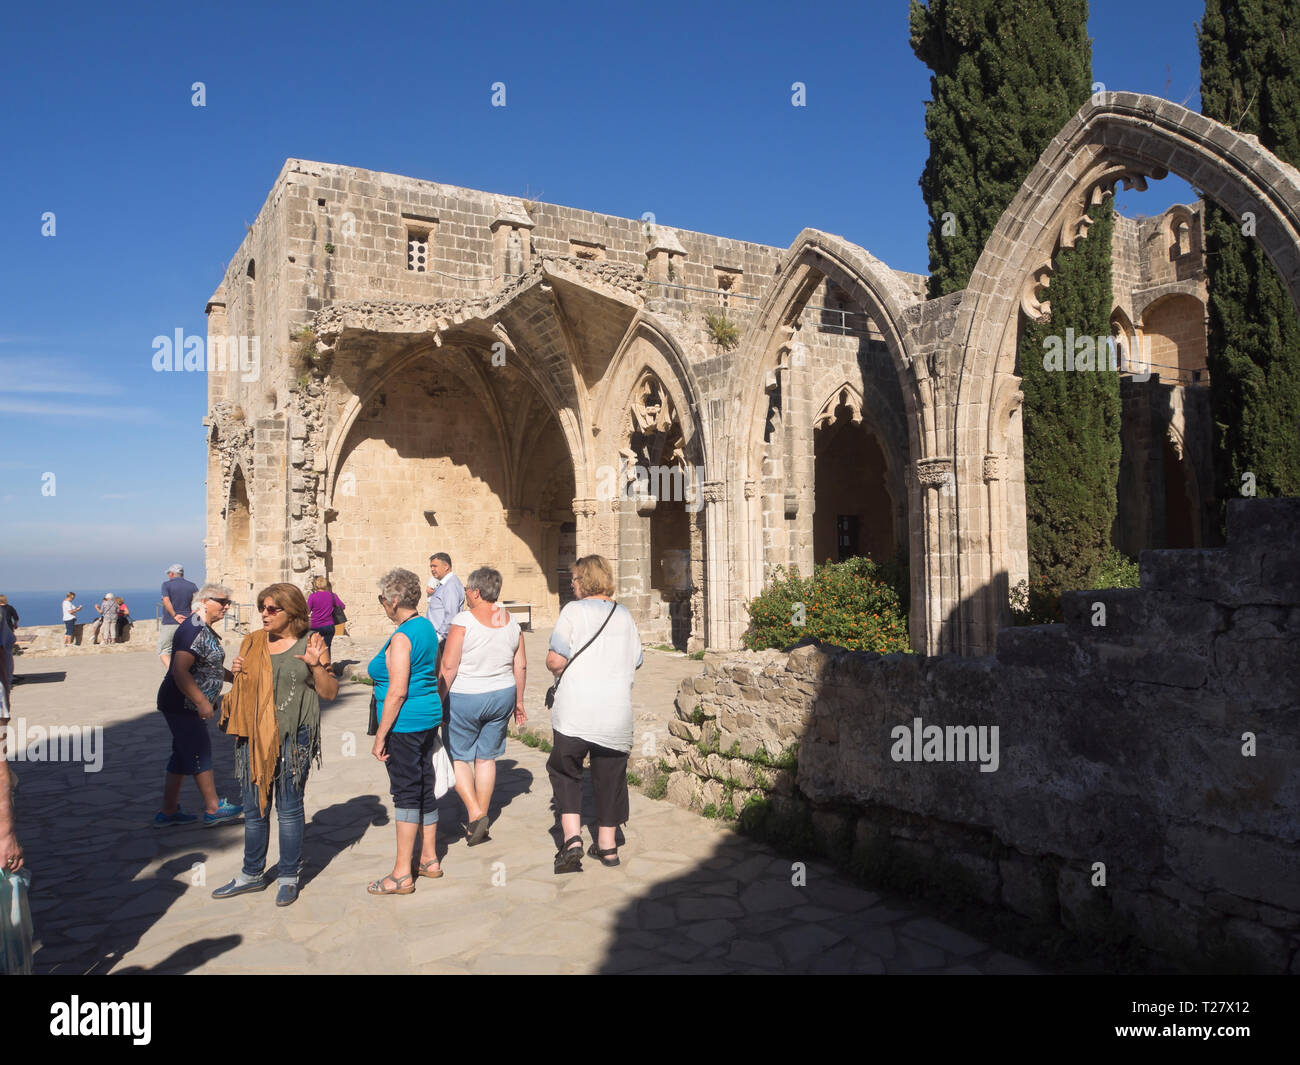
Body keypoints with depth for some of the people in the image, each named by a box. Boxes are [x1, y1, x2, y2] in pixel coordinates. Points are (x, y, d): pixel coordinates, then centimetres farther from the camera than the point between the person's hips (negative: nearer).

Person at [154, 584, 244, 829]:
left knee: (184, 756, 14)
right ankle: (213, 810, 5)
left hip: (190, 706, 10)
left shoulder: (206, 630, 13)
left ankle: (168, 812, 22)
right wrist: (202, 702, -26)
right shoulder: (194, 630, -20)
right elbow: (180, 671, -28)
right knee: (200, 753, -3)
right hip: (182, 705, -10)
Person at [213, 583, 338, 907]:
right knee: (254, 809, 14)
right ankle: (252, 874, 30)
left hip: (293, 738, -4)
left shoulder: (308, 645, -4)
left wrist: (316, 665, -20)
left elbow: (330, 692, -3)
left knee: (289, 809, 5)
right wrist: (237, 672, -1)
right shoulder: (252, 642, 8)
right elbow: (244, 686, 21)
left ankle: (289, 876, 20)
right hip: (254, 736, 5)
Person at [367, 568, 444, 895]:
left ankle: (403, 874, 6)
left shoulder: (402, 637, -19)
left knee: (406, 792, -2)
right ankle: (429, 860, 27)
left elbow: (397, 692, -22)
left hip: (405, 723, -9)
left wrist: (381, 736, -17)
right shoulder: (427, 627, 9)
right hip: (429, 716, 9)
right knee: (425, 788, 16)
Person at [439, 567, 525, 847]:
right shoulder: (511, 622, 1)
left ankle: (475, 814, -2)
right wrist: (518, 701, 15)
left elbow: (448, 666, -16)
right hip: (502, 696, 5)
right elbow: (520, 666, 5)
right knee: (486, 757, 15)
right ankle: (480, 823, 22)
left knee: (458, 756, 11)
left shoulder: (463, 621, -15)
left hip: (465, 698, -5)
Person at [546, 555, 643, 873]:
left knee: (565, 771, 12)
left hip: (575, 712, -4)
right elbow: (636, 662, 13)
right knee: (609, 775, 15)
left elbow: (555, 660, -11)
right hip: (616, 711, 4)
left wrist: (559, 670, 10)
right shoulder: (624, 615, 9)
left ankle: (572, 840, 0)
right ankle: (607, 845, 24)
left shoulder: (573, 611, -5)